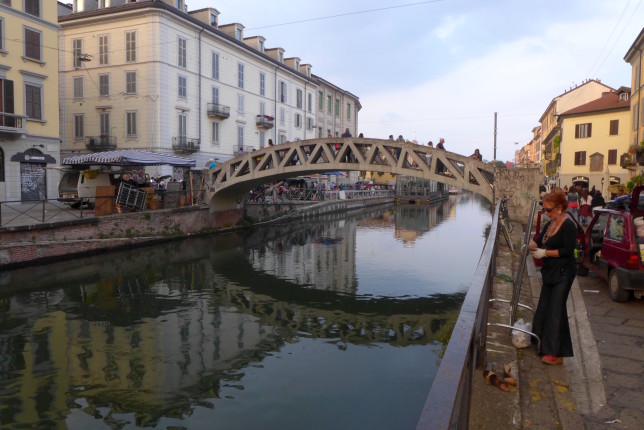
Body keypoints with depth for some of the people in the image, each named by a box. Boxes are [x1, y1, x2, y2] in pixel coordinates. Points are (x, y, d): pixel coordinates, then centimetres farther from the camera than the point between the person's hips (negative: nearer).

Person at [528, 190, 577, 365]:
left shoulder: (568, 226, -15)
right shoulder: (550, 224, 10)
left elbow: (567, 250, -21)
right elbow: (538, 241, 11)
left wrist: (544, 252, -22)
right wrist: (531, 245, -10)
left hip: (563, 274, -9)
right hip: (550, 272, 9)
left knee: (556, 310, -5)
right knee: (543, 309, 16)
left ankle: (556, 353, 3)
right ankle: (543, 344, 32)